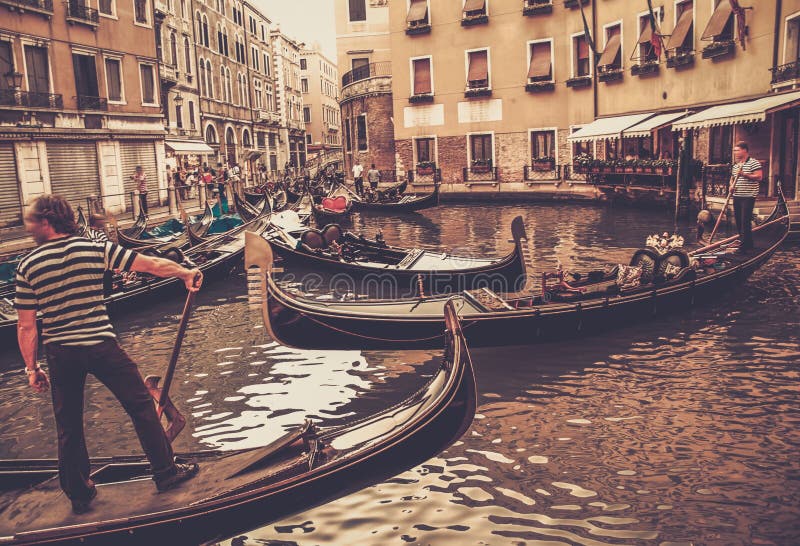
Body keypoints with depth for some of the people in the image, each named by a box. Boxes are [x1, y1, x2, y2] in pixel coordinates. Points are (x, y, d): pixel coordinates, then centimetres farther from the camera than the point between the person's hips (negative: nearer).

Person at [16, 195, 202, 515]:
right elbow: (153, 265, -3)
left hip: (60, 354, 2)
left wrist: (31, 368, 8)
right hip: (100, 346, -1)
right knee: (140, 404, 12)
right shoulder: (96, 250, -4)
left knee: (68, 426, 16)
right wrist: (185, 273, 12)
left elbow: (26, 326, -1)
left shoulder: (27, 267, -2)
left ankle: (79, 495, 27)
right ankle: (165, 472, 19)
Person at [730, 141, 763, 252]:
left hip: (748, 197, -8)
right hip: (737, 196, 8)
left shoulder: (754, 162, -7)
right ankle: (741, 242, 21)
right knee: (738, 221, 11)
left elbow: (759, 176, -16)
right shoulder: (736, 165, 17)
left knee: (745, 221, -9)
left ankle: (746, 245, -6)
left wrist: (744, 174, -23)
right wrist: (731, 185, 6)